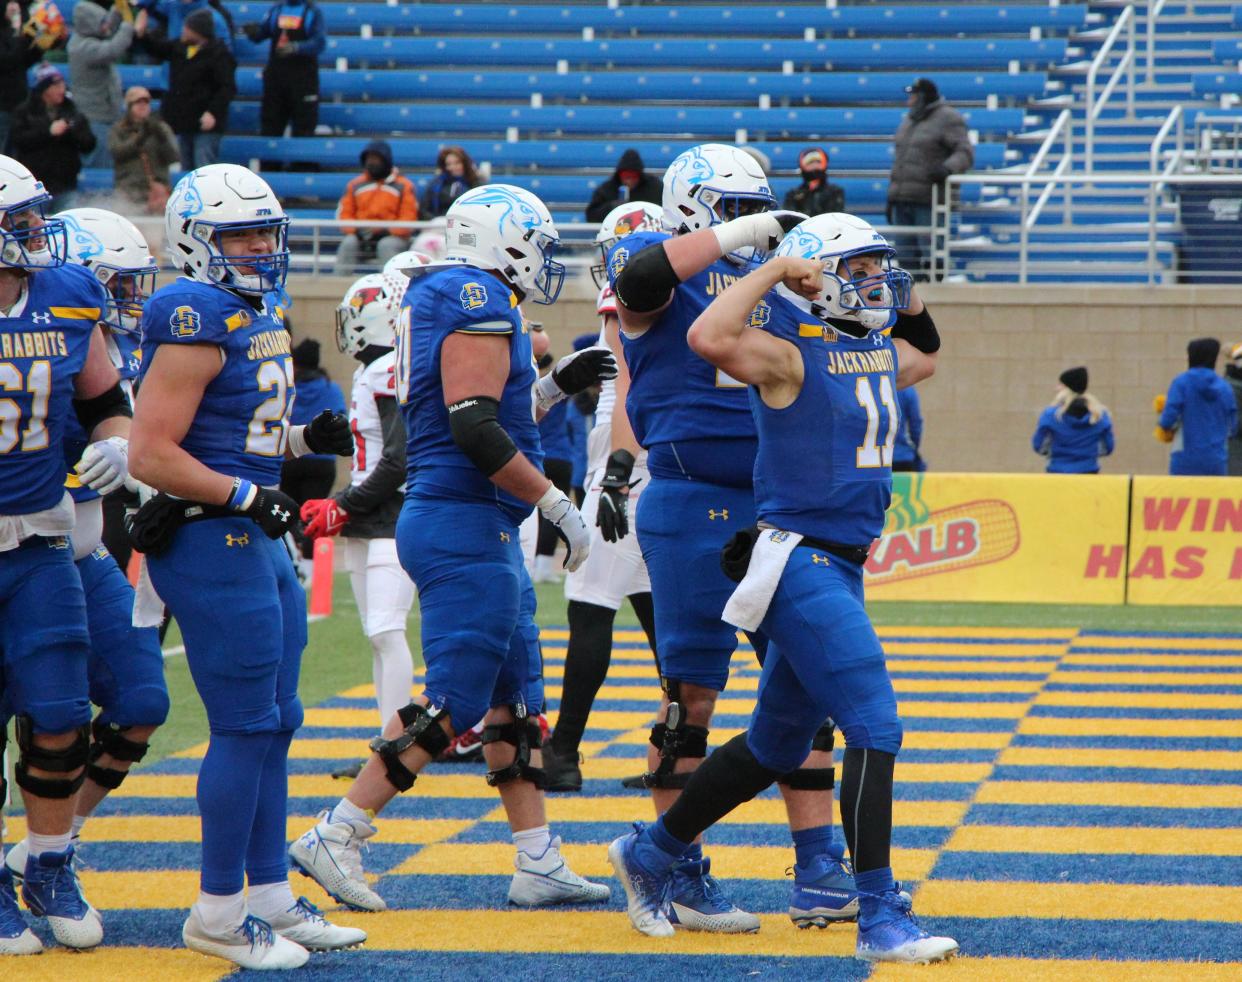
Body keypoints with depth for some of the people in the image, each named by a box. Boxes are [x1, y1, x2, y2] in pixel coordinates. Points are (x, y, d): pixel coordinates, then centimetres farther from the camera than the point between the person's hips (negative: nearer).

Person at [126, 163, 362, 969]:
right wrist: (247, 496, -21)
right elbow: (151, 455, -20)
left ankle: (271, 895, 23)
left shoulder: (263, 315, 13)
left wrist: (307, 440, 7)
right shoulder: (199, 322, -16)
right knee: (248, 727, -5)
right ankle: (219, 913, 5)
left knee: (275, 723, 14)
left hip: (258, 543, 10)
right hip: (211, 545, -10)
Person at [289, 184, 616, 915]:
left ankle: (539, 863, 13)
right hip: (466, 526, -11)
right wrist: (558, 504, -17)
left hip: (481, 530, 11)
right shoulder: (481, 303, -14)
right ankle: (335, 840, -5)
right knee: (454, 701, -7)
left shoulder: (442, 299, 17)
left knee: (516, 695, 11)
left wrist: (555, 387, 19)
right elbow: (475, 430, -22)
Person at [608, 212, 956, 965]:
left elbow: (926, 357, 36)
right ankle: (882, 919, -12)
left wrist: (905, 296, 19)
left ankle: (652, 854, 33)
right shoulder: (787, 355, -12)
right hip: (798, 560, -9)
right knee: (875, 726, -14)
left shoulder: (879, 352, 13)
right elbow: (709, 337, -32)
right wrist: (777, 268, -21)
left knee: (779, 745, 18)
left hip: (843, 568, 9)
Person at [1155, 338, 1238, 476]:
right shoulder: (1224, 387, 4)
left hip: (1187, 458, -3)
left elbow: (1168, 419, -11)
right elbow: (1232, 428, 9)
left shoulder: (1181, 383, -5)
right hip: (1217, 461, 3)